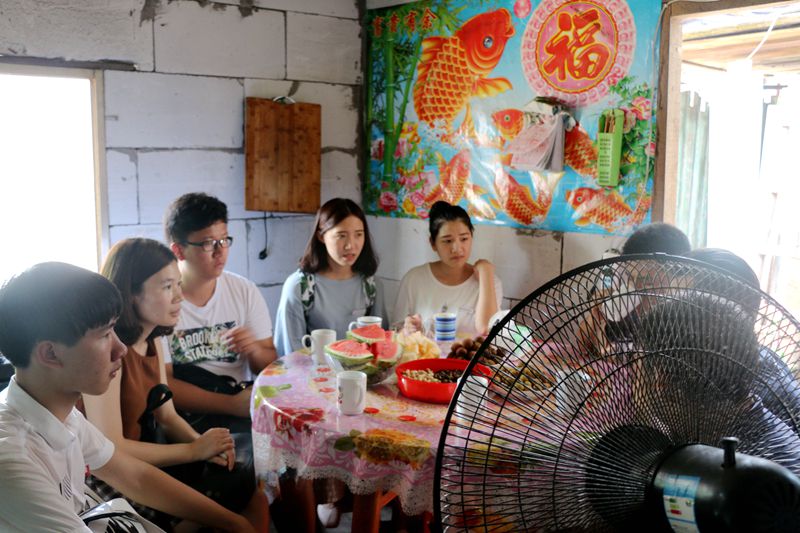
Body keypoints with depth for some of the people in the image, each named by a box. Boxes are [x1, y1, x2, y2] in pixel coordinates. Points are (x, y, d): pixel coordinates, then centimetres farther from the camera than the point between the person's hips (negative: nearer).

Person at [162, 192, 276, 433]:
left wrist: (255, 350, -15)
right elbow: (162, 385, -11)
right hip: (187, 419, -4)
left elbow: (270, 365, 9)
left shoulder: (245, 291, 6)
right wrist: (231, 404, -23)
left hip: (241, 403, 5)